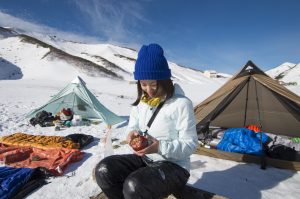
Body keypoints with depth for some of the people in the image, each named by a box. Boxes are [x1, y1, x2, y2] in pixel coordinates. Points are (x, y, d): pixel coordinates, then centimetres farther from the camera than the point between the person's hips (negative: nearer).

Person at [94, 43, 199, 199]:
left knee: (134, 186, -33)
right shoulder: (142, 101, 2)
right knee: (104, 170, -15)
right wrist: (132, 134, -12)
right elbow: (133, 125, 12)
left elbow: (190, 145, -14)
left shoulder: (181, 104, -17)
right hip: (144, 159, 6)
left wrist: (160, 147, -28)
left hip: (173, 166, -5)